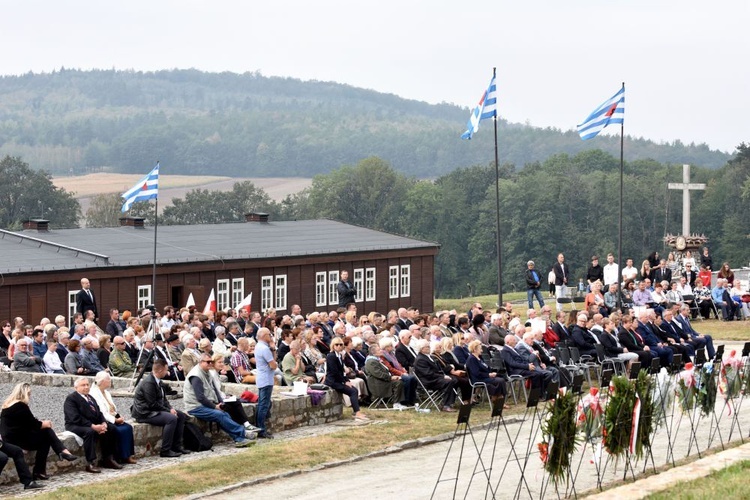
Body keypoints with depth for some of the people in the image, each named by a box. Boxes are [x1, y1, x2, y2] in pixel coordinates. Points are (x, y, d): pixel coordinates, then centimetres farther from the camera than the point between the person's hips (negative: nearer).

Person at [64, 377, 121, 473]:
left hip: (94, 424, 8)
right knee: (90, 432, -37)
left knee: (112, 428, -6)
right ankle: (90, 464, -37)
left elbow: (98, 413, 15)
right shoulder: (71, 399, -8)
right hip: (75, 426, -8)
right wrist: (93, 426, -27)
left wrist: (104, 423, -9)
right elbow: (76, 418, -20)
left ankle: (107, 459, 0)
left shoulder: (90, 397, 20)